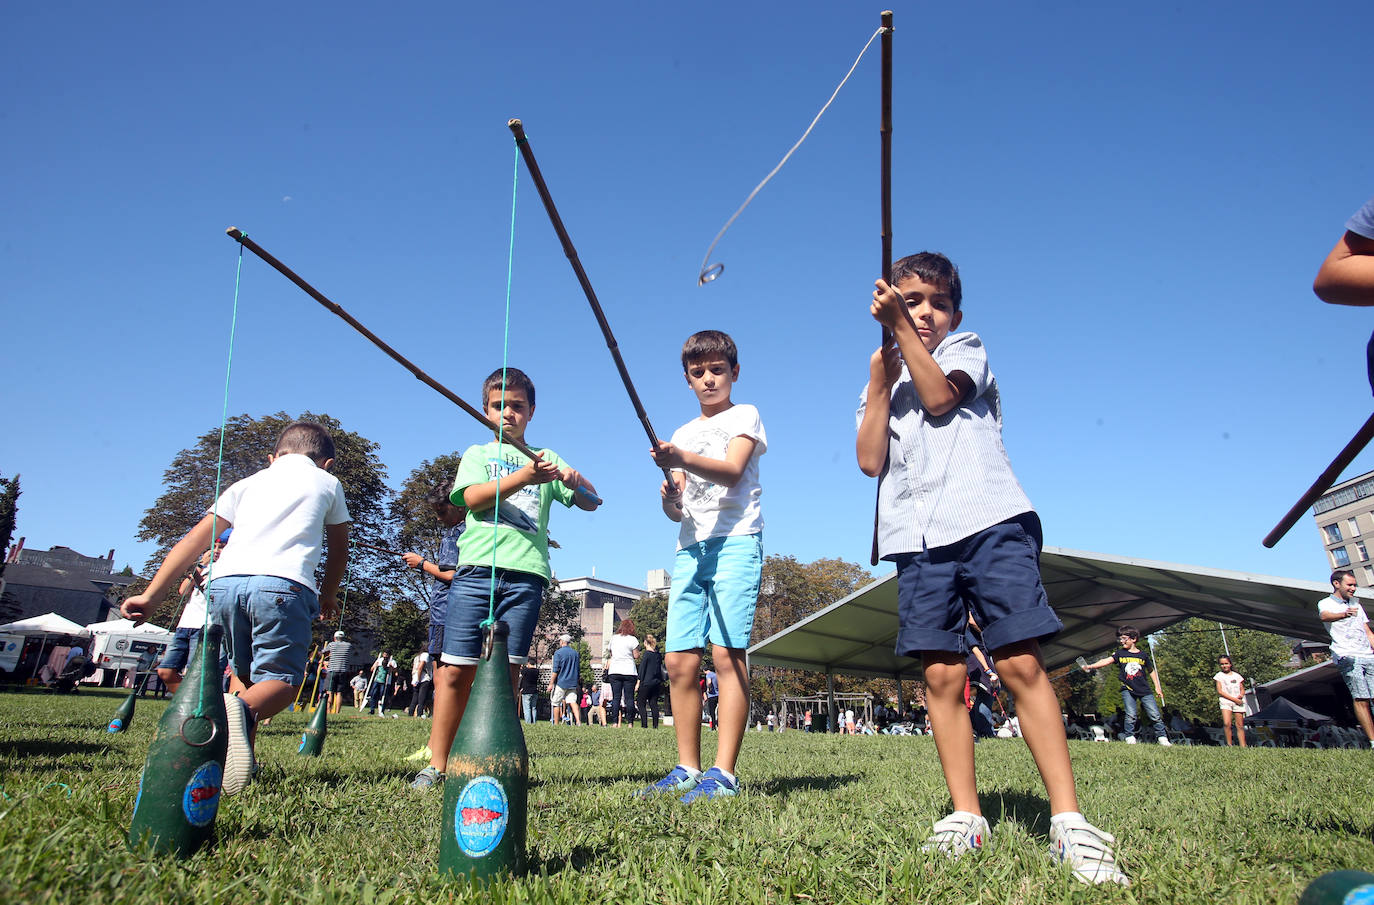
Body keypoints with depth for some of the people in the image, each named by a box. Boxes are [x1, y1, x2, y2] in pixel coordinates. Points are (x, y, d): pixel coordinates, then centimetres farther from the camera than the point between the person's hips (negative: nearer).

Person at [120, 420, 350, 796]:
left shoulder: (248, 483, 28)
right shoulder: (327, 482, 23)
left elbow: (194, 540, 20)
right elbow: (338, 550, 31)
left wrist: (151, 595, 19)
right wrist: (328, 596, 46)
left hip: (224, 582, 4)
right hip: (283, 585, -3)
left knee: (242, 671, 23)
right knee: (281, 679, 1)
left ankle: (243, 760, 10)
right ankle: (243, 709, -32)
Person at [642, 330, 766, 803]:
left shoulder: (745, 415, 8)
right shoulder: (682, 434, 24)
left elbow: (732, 470, -12)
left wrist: (681, 458, -28)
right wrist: (669, 500, -4)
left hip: (735, 539, -5)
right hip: (690, 546, 6)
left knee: (728, 653, -12)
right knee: (680, 660, -1)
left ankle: (724, 773, -9)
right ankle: (688, 769, 9)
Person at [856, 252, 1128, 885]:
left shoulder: (967, 349, 18)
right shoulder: (881, 381, 24)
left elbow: (938, 396, -6)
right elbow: (871, 460, 7)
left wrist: (899, 326, -3)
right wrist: (880, 371, 4)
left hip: (988, 520, -2)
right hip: (917, 535, 3)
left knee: (1021, 663, -11)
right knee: (941, 674, -4)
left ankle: (1068, 820, -7)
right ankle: (966, 816, 4)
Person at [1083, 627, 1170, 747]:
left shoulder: (1143, 655, 6)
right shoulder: (1119, 653, 3)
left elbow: (1151, 671, 17)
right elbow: (1107, 660, -10)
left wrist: (1157, 687, 15)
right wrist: (1090, 666, -24)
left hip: (1145, 690, 1)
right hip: (1128, 690, -1)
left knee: (1155, 715, 0)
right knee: (1130, 715, -8)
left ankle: (1162, 737, 14)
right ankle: (1130, 737, 6)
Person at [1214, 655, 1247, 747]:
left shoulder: (1237, 676, 14)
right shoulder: (1219, 676, 6)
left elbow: (1242, 689, 17)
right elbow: (1220, 691, -1)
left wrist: (1241, 695, -7)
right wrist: (1234, 699, -9)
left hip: (1238, 702, 3)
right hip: (1225, 702, -3)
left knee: (1240, 725, 0)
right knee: (1226, 724, -19)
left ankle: (1243, 746, 5)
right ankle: (1229, 745, -13)